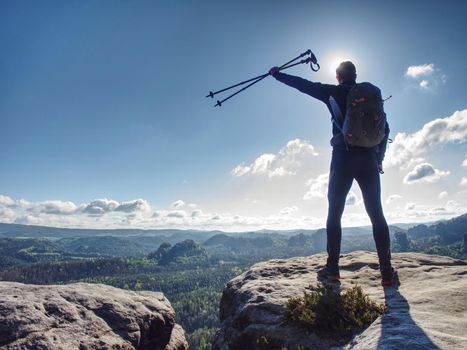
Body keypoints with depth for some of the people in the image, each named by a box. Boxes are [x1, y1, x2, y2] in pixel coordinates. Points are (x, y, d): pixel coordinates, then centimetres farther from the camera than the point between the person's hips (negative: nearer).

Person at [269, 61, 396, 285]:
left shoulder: (334, 93, 5)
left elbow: (304, 85, 11)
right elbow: (385, 128, 13)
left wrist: (277, 75, 23)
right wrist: (379, 157, 19)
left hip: (343, 158, -3)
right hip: (369, 159, 3)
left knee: (334, 214, 5)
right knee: (376, 214, 5)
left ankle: (332, 268, 3)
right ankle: (387, 271, 4)